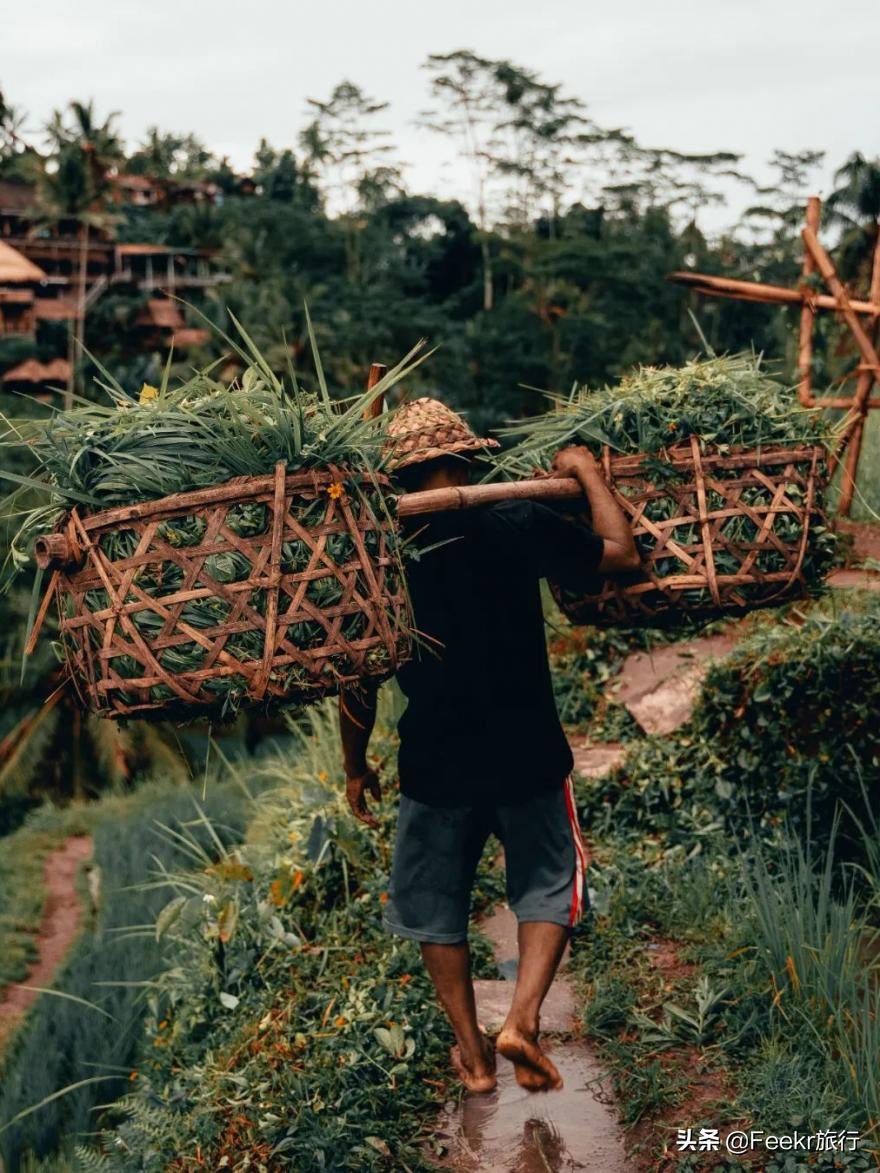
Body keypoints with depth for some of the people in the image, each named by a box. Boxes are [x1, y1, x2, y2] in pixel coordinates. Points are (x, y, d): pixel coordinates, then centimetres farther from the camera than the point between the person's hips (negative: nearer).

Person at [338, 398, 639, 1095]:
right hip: (528, 756, -1)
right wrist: (585, 469, 6)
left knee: (435, 905, 19)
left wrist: (356, 767, 12)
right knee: (548, 886, 19)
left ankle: (472, 1052, 25)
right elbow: (623, 554, -5)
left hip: (435, 768, 1)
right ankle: (524, 1018, 1)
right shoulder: (518, 528, -13)